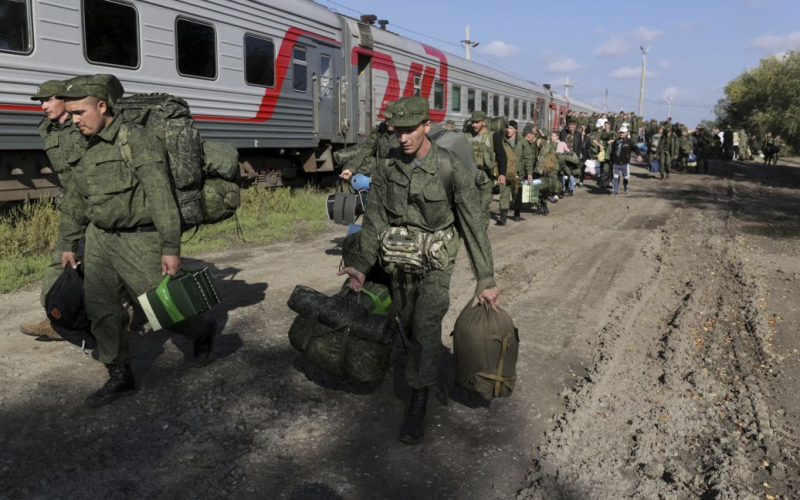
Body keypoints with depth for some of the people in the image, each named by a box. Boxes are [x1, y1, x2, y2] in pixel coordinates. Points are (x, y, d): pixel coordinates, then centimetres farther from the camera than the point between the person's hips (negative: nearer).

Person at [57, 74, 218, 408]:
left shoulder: (138, 141, -14)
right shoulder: (86, 150, 10)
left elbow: (162, 198, -19)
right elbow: (74, 202, 20)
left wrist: (171, 248, -22)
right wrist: (67, 244, 21)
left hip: (139, 240, -7)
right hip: (100, 239, 7)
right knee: (99, 308, 4)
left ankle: (203, 333, 31)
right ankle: (120, 377, 17)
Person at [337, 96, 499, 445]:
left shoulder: (452, 170, -17)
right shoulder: (388, 169, -6)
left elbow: (474, 225, -15)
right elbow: (374, 219, -5)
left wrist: (486, 279, -16)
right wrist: (362, 264, -18)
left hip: (435, 262, -4)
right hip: (399, 262, 4)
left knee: (426, 327, -14)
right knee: (409, 326, 16)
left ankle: (418, 405, -1)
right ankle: (424, 373, 43)